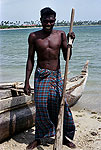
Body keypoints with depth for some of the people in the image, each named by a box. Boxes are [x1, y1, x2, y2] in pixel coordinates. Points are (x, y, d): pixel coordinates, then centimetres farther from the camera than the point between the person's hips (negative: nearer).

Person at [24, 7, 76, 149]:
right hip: (41, 75, -1)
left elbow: (67, 57, 5)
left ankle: (64, 137, 16)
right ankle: (38, 138, 16)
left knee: (60, 104, -2)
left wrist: (70, 42, -11)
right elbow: (30, 60, 3)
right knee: (41, 106, -3)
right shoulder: (34, 36, 0)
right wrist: (27, 81, -1)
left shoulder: (60, 34, 3)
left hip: (56, 75, 1)